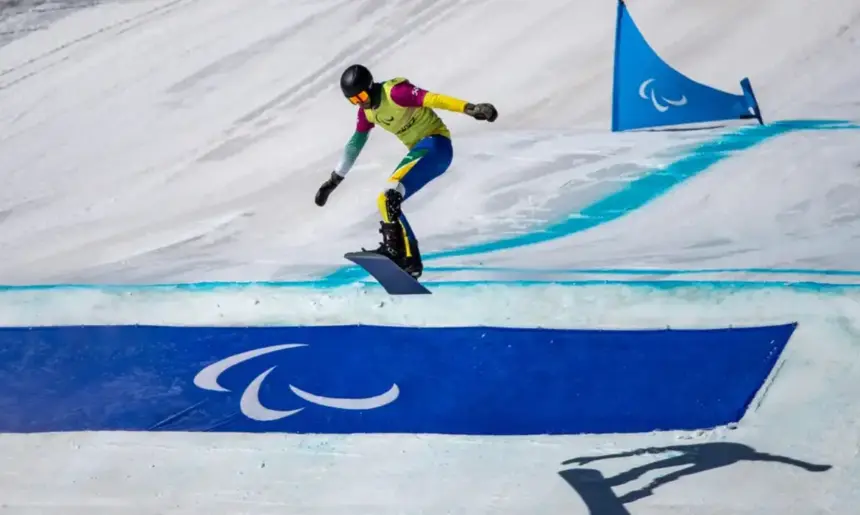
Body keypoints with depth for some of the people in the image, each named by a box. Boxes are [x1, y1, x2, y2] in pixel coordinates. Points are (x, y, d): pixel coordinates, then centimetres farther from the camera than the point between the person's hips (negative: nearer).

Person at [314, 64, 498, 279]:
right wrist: (334, 179, 23)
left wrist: (470, 108, -42)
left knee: (391, 194, -26)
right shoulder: (366, 111, 8)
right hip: (419, 151, 10)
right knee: (385, 201, 7)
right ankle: (409, 260, 8)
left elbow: (434, 99, -29)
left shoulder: (394, 92, -19)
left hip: (435, 144, -9)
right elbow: (354, 144, 20)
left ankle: (395, 248, -26)